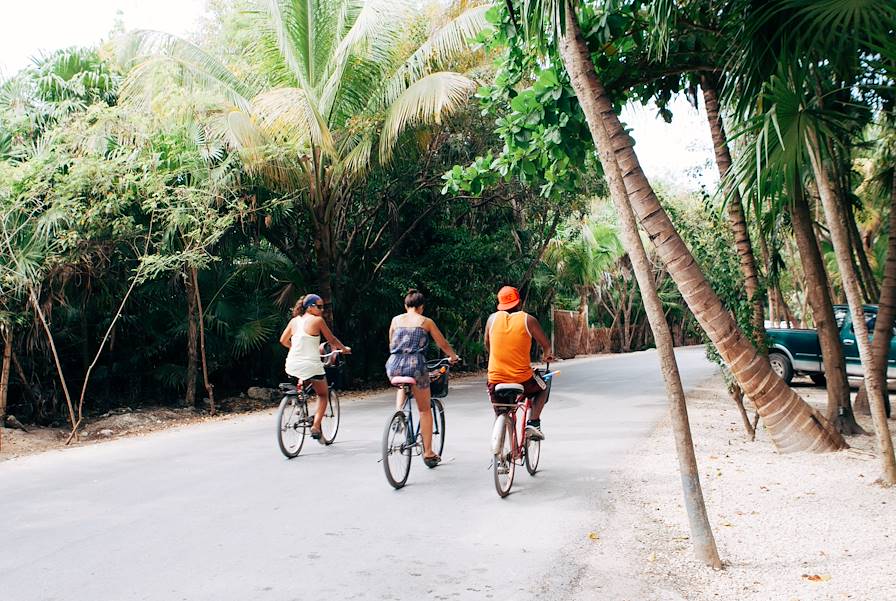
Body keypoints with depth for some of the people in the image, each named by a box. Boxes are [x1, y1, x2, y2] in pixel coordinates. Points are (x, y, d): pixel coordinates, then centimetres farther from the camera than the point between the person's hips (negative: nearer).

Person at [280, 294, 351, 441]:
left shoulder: (294, 320, 9)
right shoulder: (318, 320, -5)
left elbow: (283, 340, 17)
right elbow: (332, 340, 4)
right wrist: (344, 349, 22)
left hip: (292, 366, 5)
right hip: (311, 365, -5)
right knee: (323, 394, 15)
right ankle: (316, 426, 1)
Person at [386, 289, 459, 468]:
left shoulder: (396, 320, 13)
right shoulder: (426, 322, 8)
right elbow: (443, 344, 16)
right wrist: (453, 357, 34)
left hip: (394, 365, 2)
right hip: (416, 365, -2)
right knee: (425, 409, 12)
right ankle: (428, 453, 14)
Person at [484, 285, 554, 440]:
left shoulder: (493, 318, 4)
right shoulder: (528, 320, -4)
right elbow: (546, 345, 3)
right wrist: (547, 356, 26)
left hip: (495, 380, 3)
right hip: (522, 380, -2)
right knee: (543, 388, 28)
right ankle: (533, 423, 12)